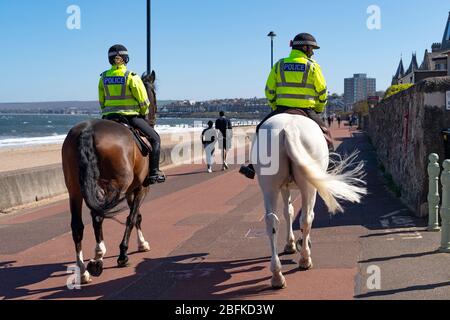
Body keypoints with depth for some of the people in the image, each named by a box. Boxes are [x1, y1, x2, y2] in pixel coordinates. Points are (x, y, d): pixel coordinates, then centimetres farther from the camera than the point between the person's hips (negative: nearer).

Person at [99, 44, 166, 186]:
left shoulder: (104, 77, 4)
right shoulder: (132, 77, -10)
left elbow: (101, 101, 10)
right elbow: (143, 101, -8)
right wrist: (144, 113, 11)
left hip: (109, 117, 5)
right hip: (131, 116, -4)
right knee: (155, 138, 8)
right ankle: (153, 172, -1)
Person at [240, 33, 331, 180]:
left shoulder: (279, 65, 7)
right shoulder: (312, 66, 0)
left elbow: (269, 91, 7)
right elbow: (322, 92, -1)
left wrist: (275, 107, 20)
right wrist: (318, 110, 14)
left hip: (282, 110, 2)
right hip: (307, 111, -2)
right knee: (325, 134, 16)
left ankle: (254, 167, 9)